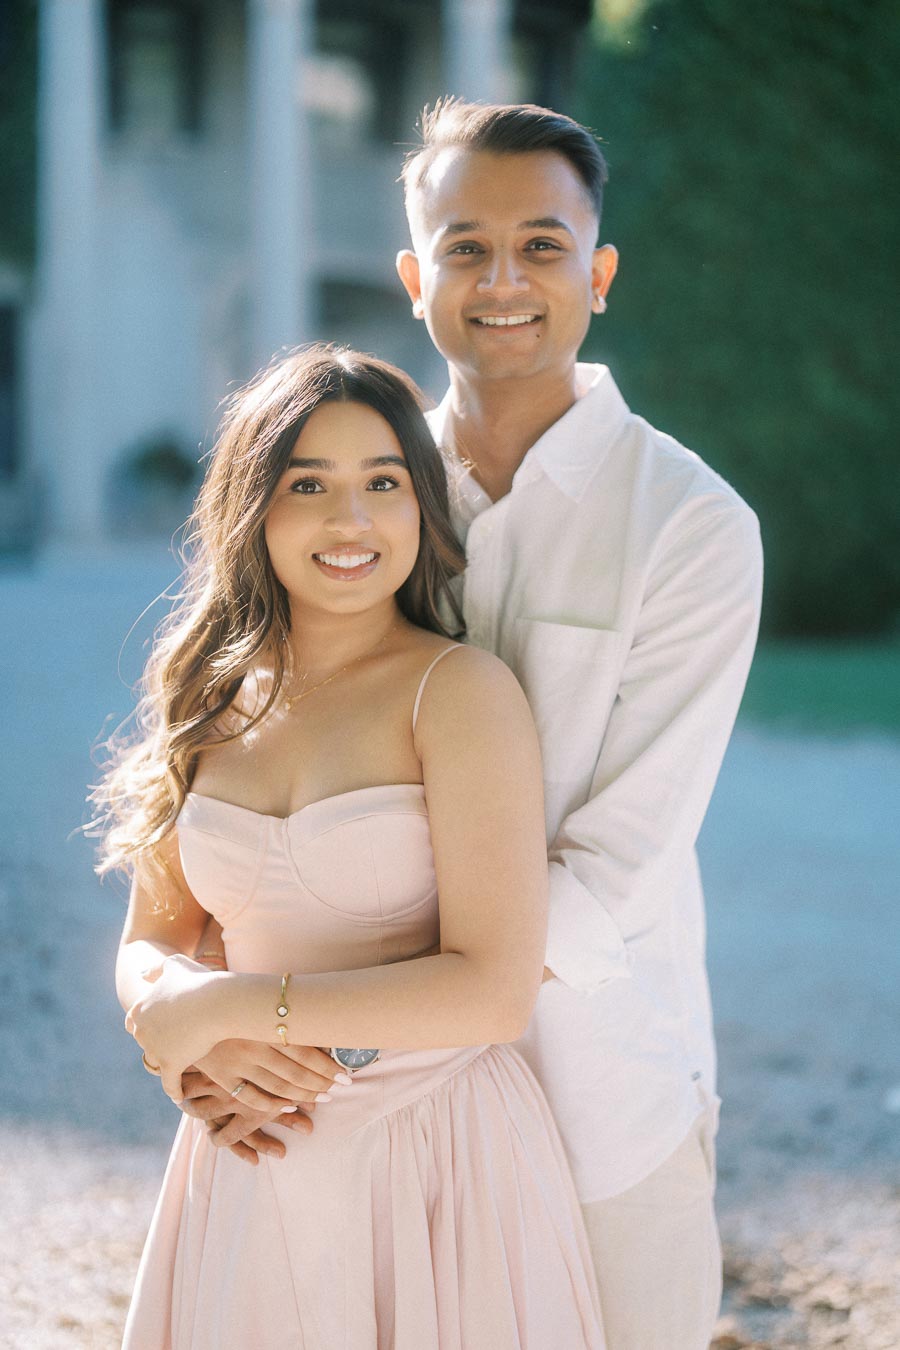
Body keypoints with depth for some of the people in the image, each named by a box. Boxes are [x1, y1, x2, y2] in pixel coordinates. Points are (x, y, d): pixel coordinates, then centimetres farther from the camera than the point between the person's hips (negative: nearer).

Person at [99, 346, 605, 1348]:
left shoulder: (461, 691, -11)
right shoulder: (214, 701, 5)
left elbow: (495, 990, -18)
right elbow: (149, 944, 10)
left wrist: (228, 1006, -15)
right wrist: (181, 1018, -13)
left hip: (440, 1167, -4)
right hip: (257, 1170, 4)